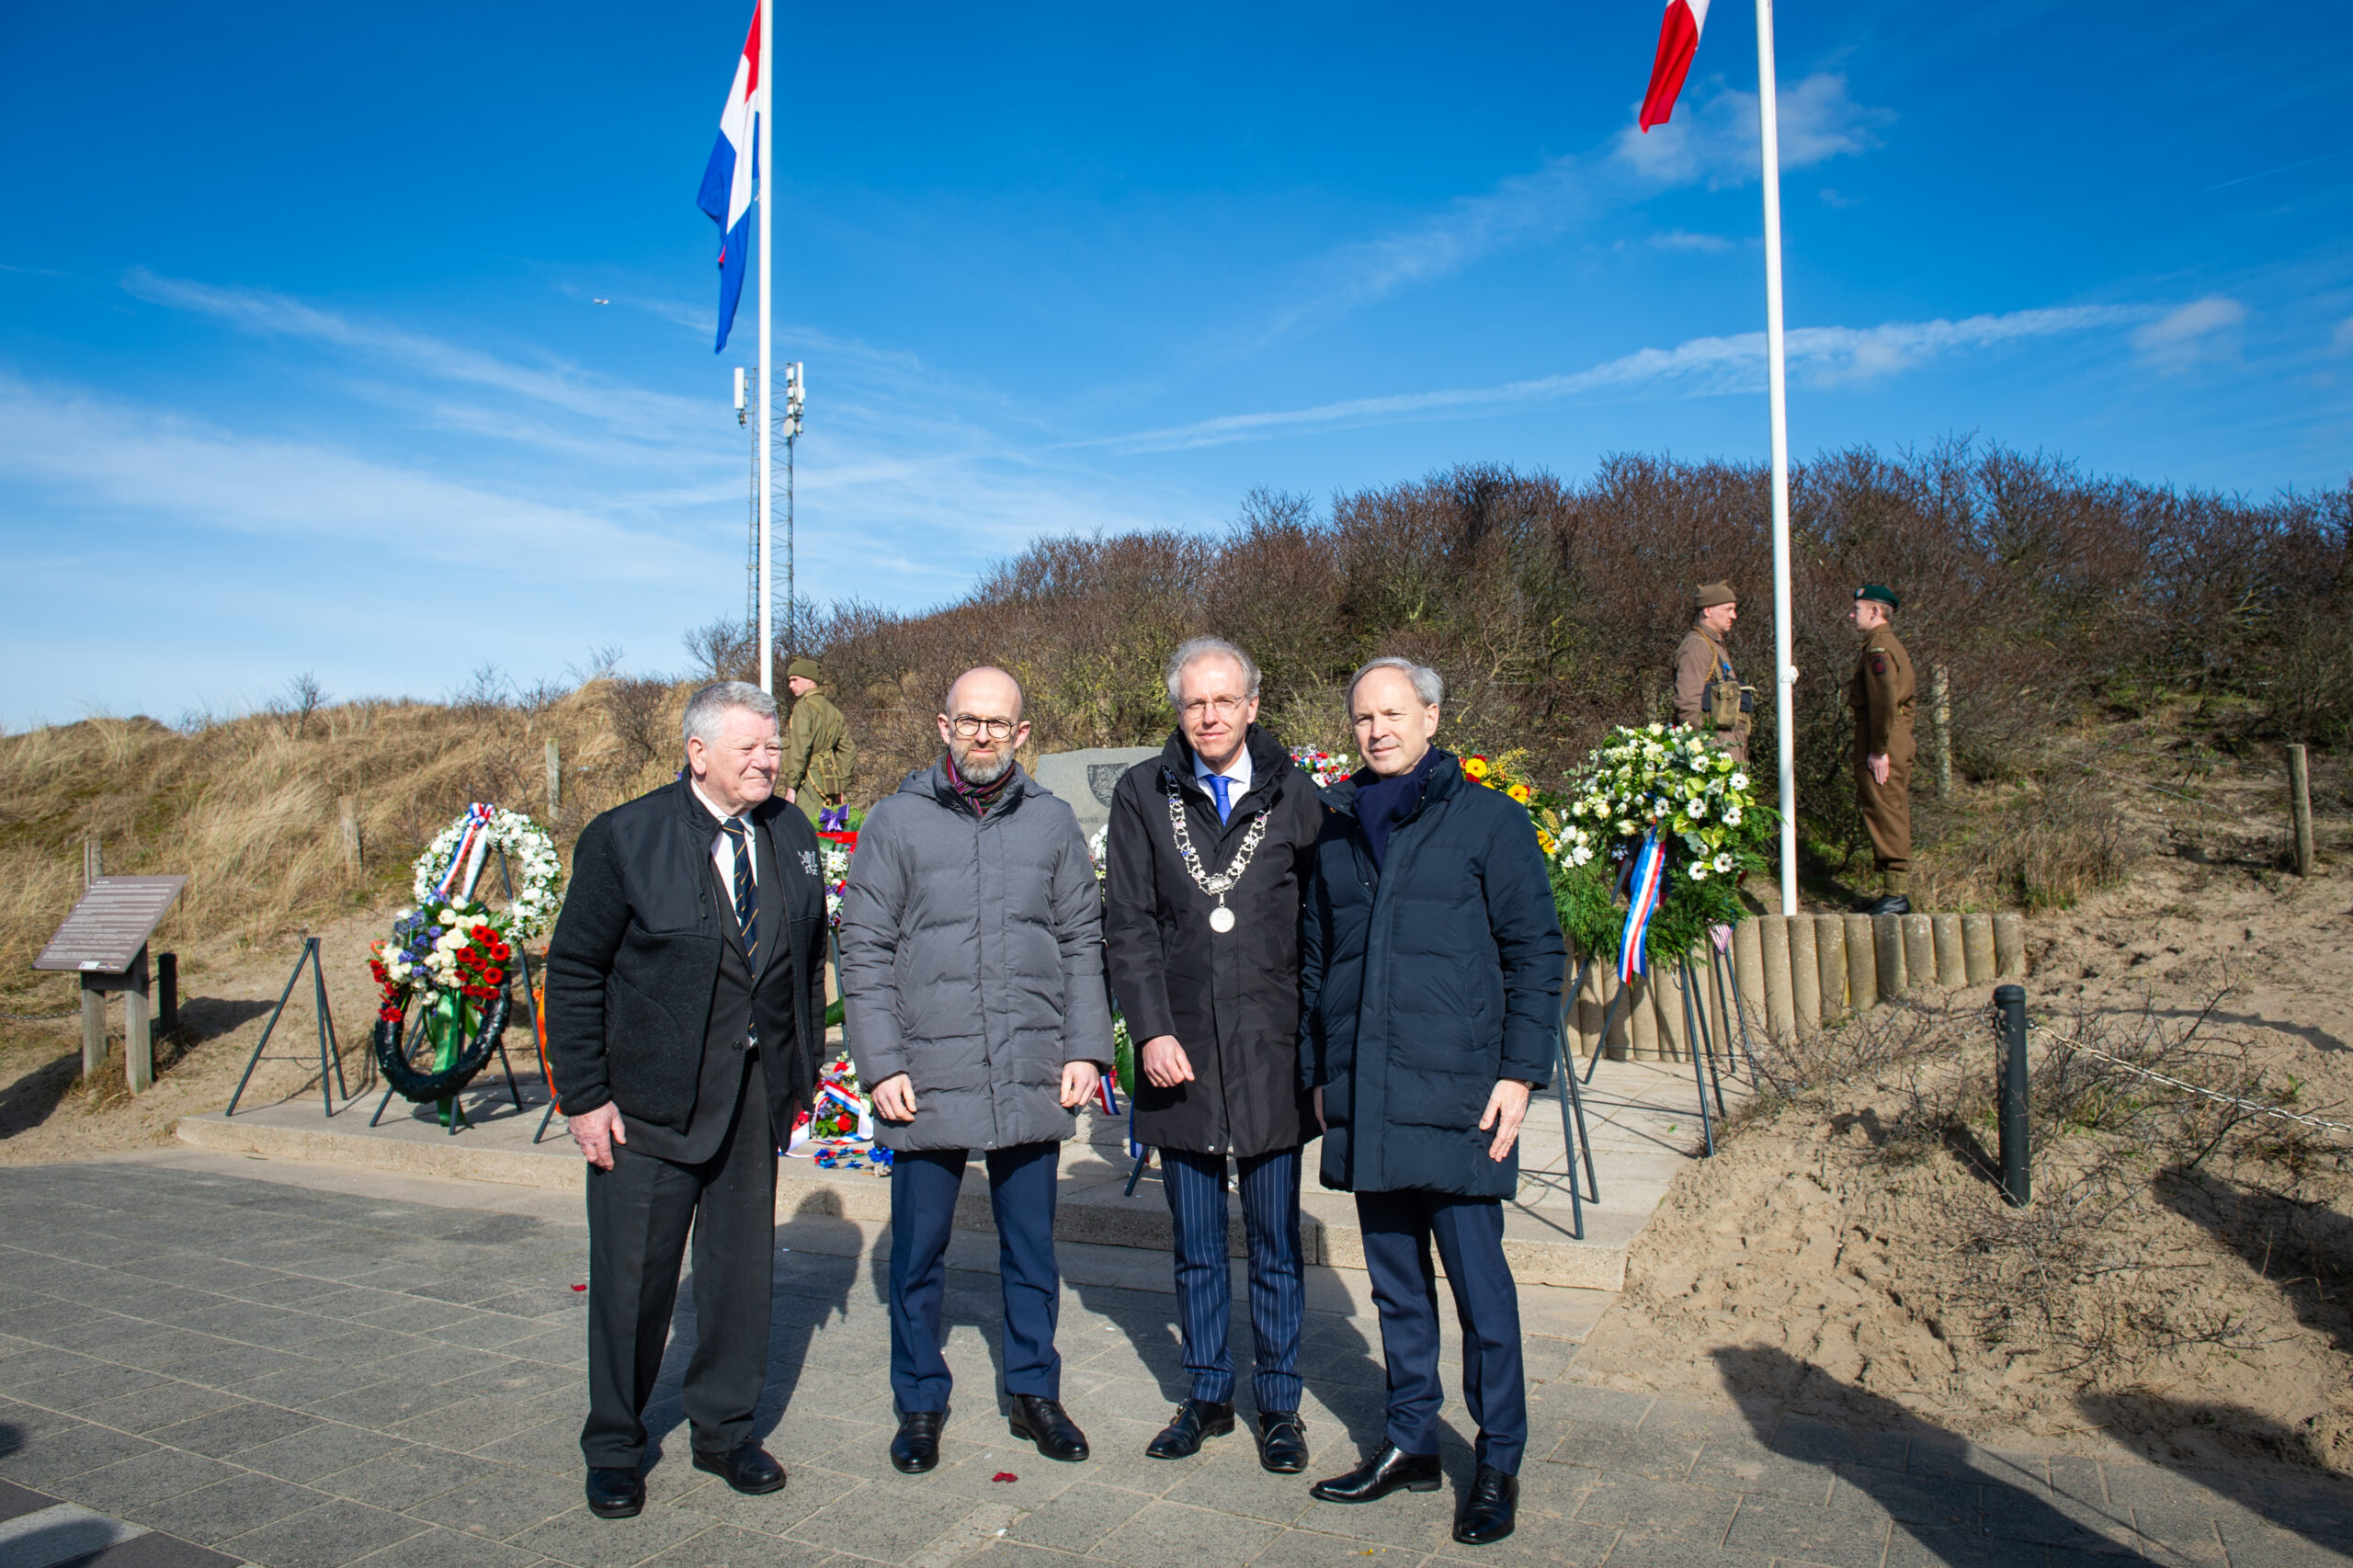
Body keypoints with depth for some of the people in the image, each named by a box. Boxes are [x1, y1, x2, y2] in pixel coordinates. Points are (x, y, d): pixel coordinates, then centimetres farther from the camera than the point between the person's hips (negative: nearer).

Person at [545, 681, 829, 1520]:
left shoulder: (791, 836, 4)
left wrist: (804, 1070, 8)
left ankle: (724, 1431, 32)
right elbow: (573, 972, -6)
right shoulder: (623, 838, -10)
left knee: (742, 1267, 12)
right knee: (634, 1276, 7)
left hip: (755, 1095, 4)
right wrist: (583, 1096, -9)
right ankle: (613, 1447, 28)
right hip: (648, 1097, -4)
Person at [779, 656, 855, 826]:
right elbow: (847, 752, 18)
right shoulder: (832, 710, 18)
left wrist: (791, 787, -16)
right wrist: (841, 788, 21)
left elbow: (799, 749, -16)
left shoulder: (803, 706, -7)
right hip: (829, 782, 8)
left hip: (808, 781, -8)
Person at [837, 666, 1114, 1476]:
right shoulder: (896, 821, 0)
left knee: (1032, 1249, 14)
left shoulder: (1052, 821, 5)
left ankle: (1034, 1391, 32)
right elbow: (864, 953, -1)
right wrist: (881, 1065, -7)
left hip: (1031, 1077, 2)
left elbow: (1082, 943, 8)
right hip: (927, 1079, -1)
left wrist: (1085, 1048, 0)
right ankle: (920, 1403, 29)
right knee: (918, 1254, 11)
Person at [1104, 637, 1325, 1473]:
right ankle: (1207, 1395, 30)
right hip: (1180, 1052, 1)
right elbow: (1128, 924, 1)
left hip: (1271, 1052, -1)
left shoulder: (1293, 794, 1)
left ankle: (1279, 1403, 26)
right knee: (1196, 1246, 14)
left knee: (1275, 1245, 10)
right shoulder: (1143, 794, 2)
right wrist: (1151, 1031, -8)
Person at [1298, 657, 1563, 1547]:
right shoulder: (1337, 835, 13)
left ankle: (1499, 1463, 20)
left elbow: (1536, 952, -2)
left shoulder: (1487, 820, -1)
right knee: (1395, 1282, 15)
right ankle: (1410, 1443, 30)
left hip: (1458, 1099, -4)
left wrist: (1520, 1072, -8)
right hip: (1364, 1102, 5)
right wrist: (1317, 1073, 17)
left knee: (1478, 1282, 3)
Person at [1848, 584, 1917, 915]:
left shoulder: (1879, 649, -14)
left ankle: (1896, 894, -4)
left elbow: (1884, 702, -23)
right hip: (1897, 746, 10)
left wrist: (1878, 750, -21)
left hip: (1881, 751, -10)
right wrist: (1885, 747, 19)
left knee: (1886, 816, -7)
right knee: (1893, 816, 13)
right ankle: (1897, 890, 19)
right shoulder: (1892, 646, 19)